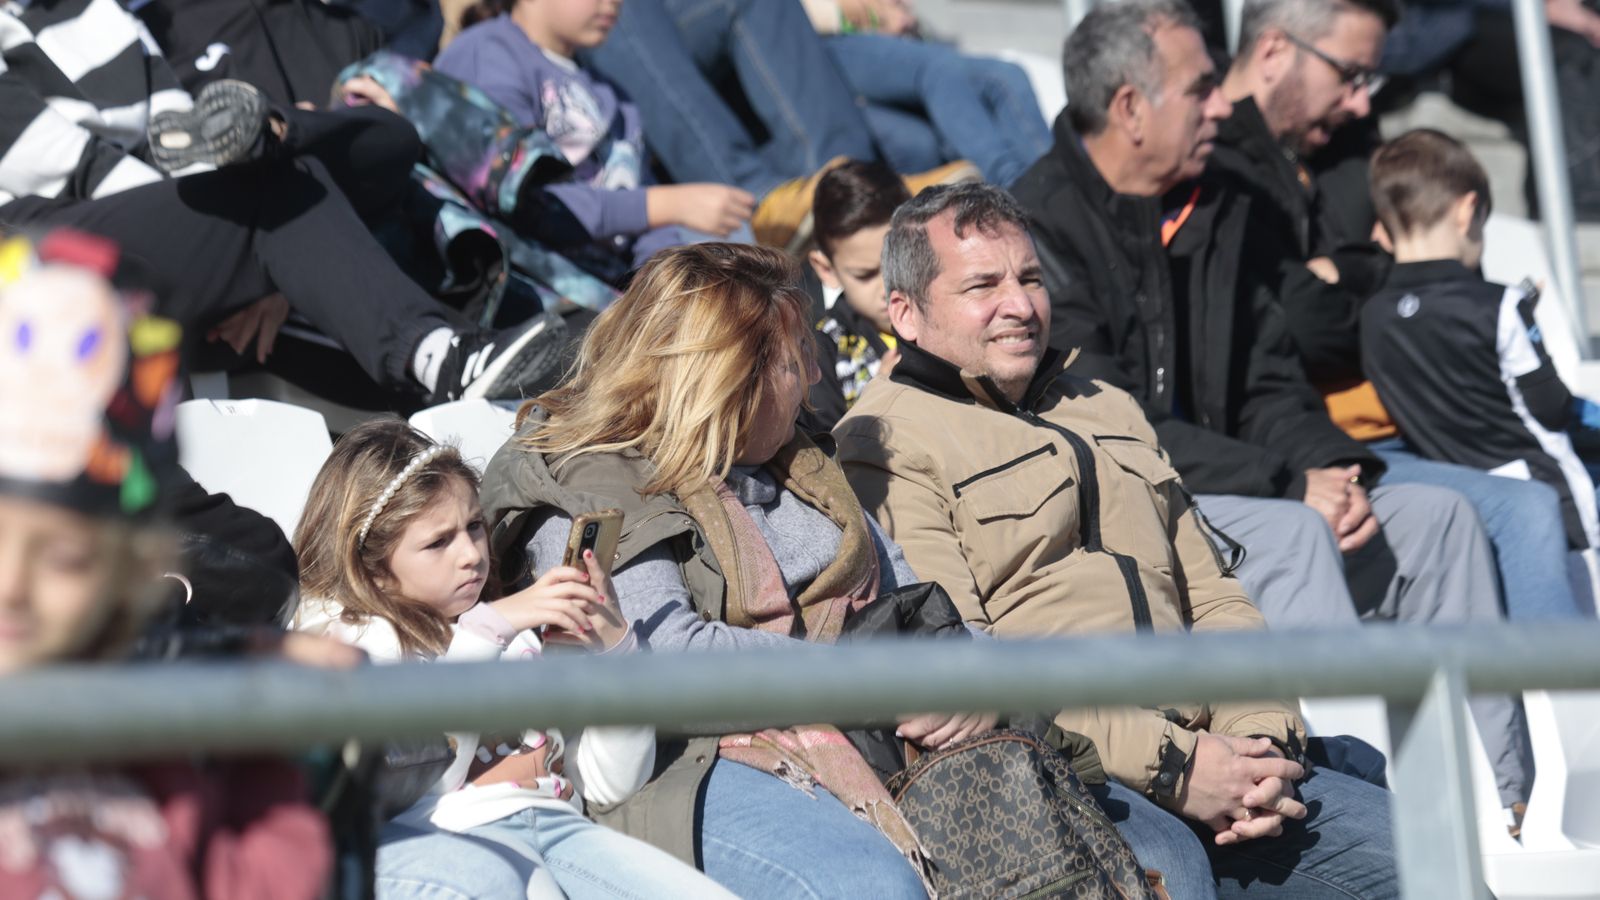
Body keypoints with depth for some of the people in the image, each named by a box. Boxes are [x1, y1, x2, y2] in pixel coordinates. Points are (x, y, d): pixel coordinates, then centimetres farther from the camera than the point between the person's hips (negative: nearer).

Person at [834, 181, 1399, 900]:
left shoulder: (1110, 413, 26)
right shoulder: (885, 445, 0)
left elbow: (1212, 599, 23)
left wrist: (1261, 732, 1)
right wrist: (1170, 765, -16)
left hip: (1204, 757, 7)